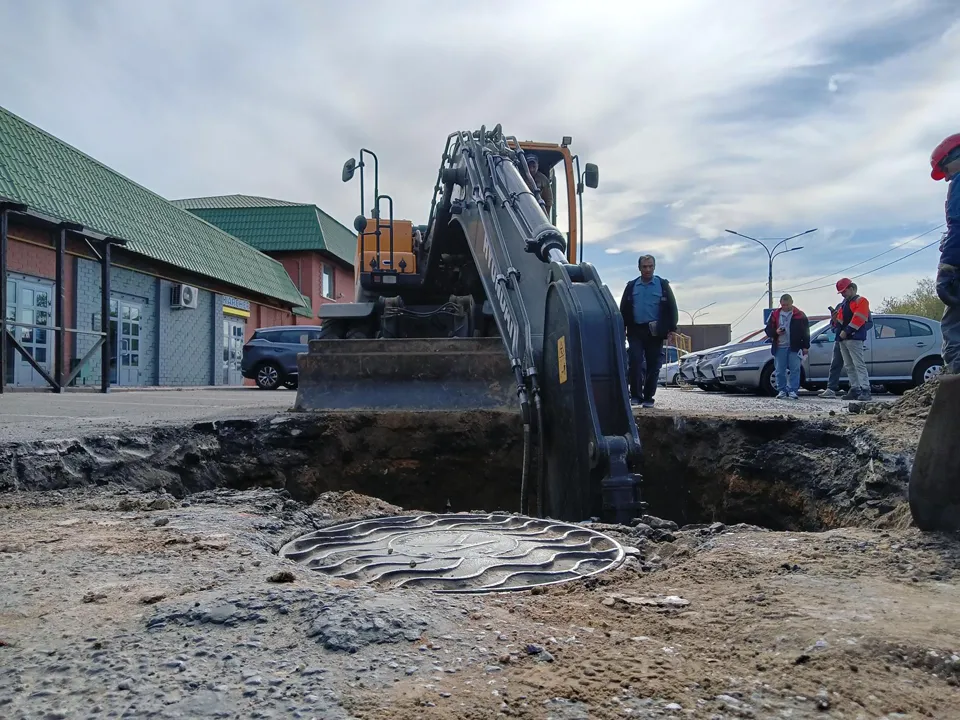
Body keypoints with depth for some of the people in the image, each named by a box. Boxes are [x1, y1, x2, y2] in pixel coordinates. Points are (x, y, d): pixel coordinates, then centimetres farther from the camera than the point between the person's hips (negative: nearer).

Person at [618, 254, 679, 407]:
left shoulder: (663, 285, 6)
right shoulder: (631, 286, 11)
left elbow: (672, 308, 4)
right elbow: (624, 310, 12)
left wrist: (672, 330, -4)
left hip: (655, 332, -1)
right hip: (635, 331, 1)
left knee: (653, 365, 2)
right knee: (635, 362, -11)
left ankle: (648, 397, 10)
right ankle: (636, 395, -6)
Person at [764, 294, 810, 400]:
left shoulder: (799, 315, 3)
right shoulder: (775, 314, 9)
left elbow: (805, 331, 4)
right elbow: (768, 329, 12)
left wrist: (806, 346, -1)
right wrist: (776, 332, -10)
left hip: (794, 347, -2)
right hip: (779, 347, 2)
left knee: (795, 369, -5)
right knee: (780, 371, 3)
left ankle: (793, 391, -1)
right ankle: (782, 391, 12)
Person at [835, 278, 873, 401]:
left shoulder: (861, 301, -3)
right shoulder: (844, 303, 24)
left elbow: (858, 319, -14)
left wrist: (846, 331, -16)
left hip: (854, 338, -9)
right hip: (843, 338, 9)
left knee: (859, 365, -13)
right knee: (849, 366, 8)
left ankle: (865, 390, -16)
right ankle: (855, 389, 12)